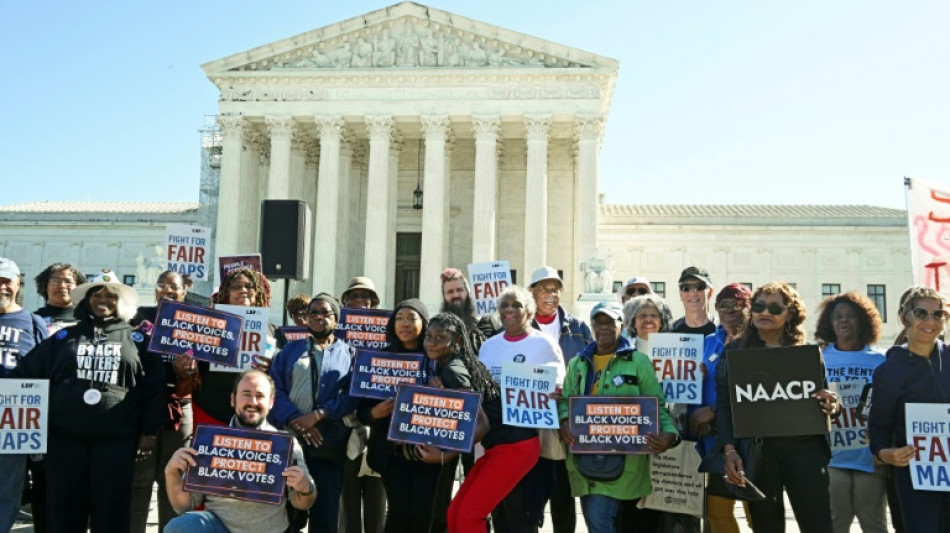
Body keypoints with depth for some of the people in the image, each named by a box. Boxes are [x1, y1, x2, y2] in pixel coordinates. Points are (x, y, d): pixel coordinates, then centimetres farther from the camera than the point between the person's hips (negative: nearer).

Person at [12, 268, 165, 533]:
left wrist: (149, 431, -3)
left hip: (117, 438, -2)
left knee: (111, 512, 3)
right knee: (64, 510, 7)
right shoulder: (63, 337, 12)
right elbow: (25, 375, 10)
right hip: (66, 436, 2)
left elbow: (154, 388, 3)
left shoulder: (137, 340, 8)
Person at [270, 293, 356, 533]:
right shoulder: (290, 349, 15)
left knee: (326, 510, 2)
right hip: (288, 437, 1)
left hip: (328, 442, -1)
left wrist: (318, 415, -15)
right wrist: (295, 420, -14)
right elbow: (274, 388, 2)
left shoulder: (349, 353, 10)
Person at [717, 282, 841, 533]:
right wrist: (729, 449, -11)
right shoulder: (735, 351, 6)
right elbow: (724, 405, 1)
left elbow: (825, 399, 11)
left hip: (804, 446, 0)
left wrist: (833, 405, -14)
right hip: (756, 449, 0)